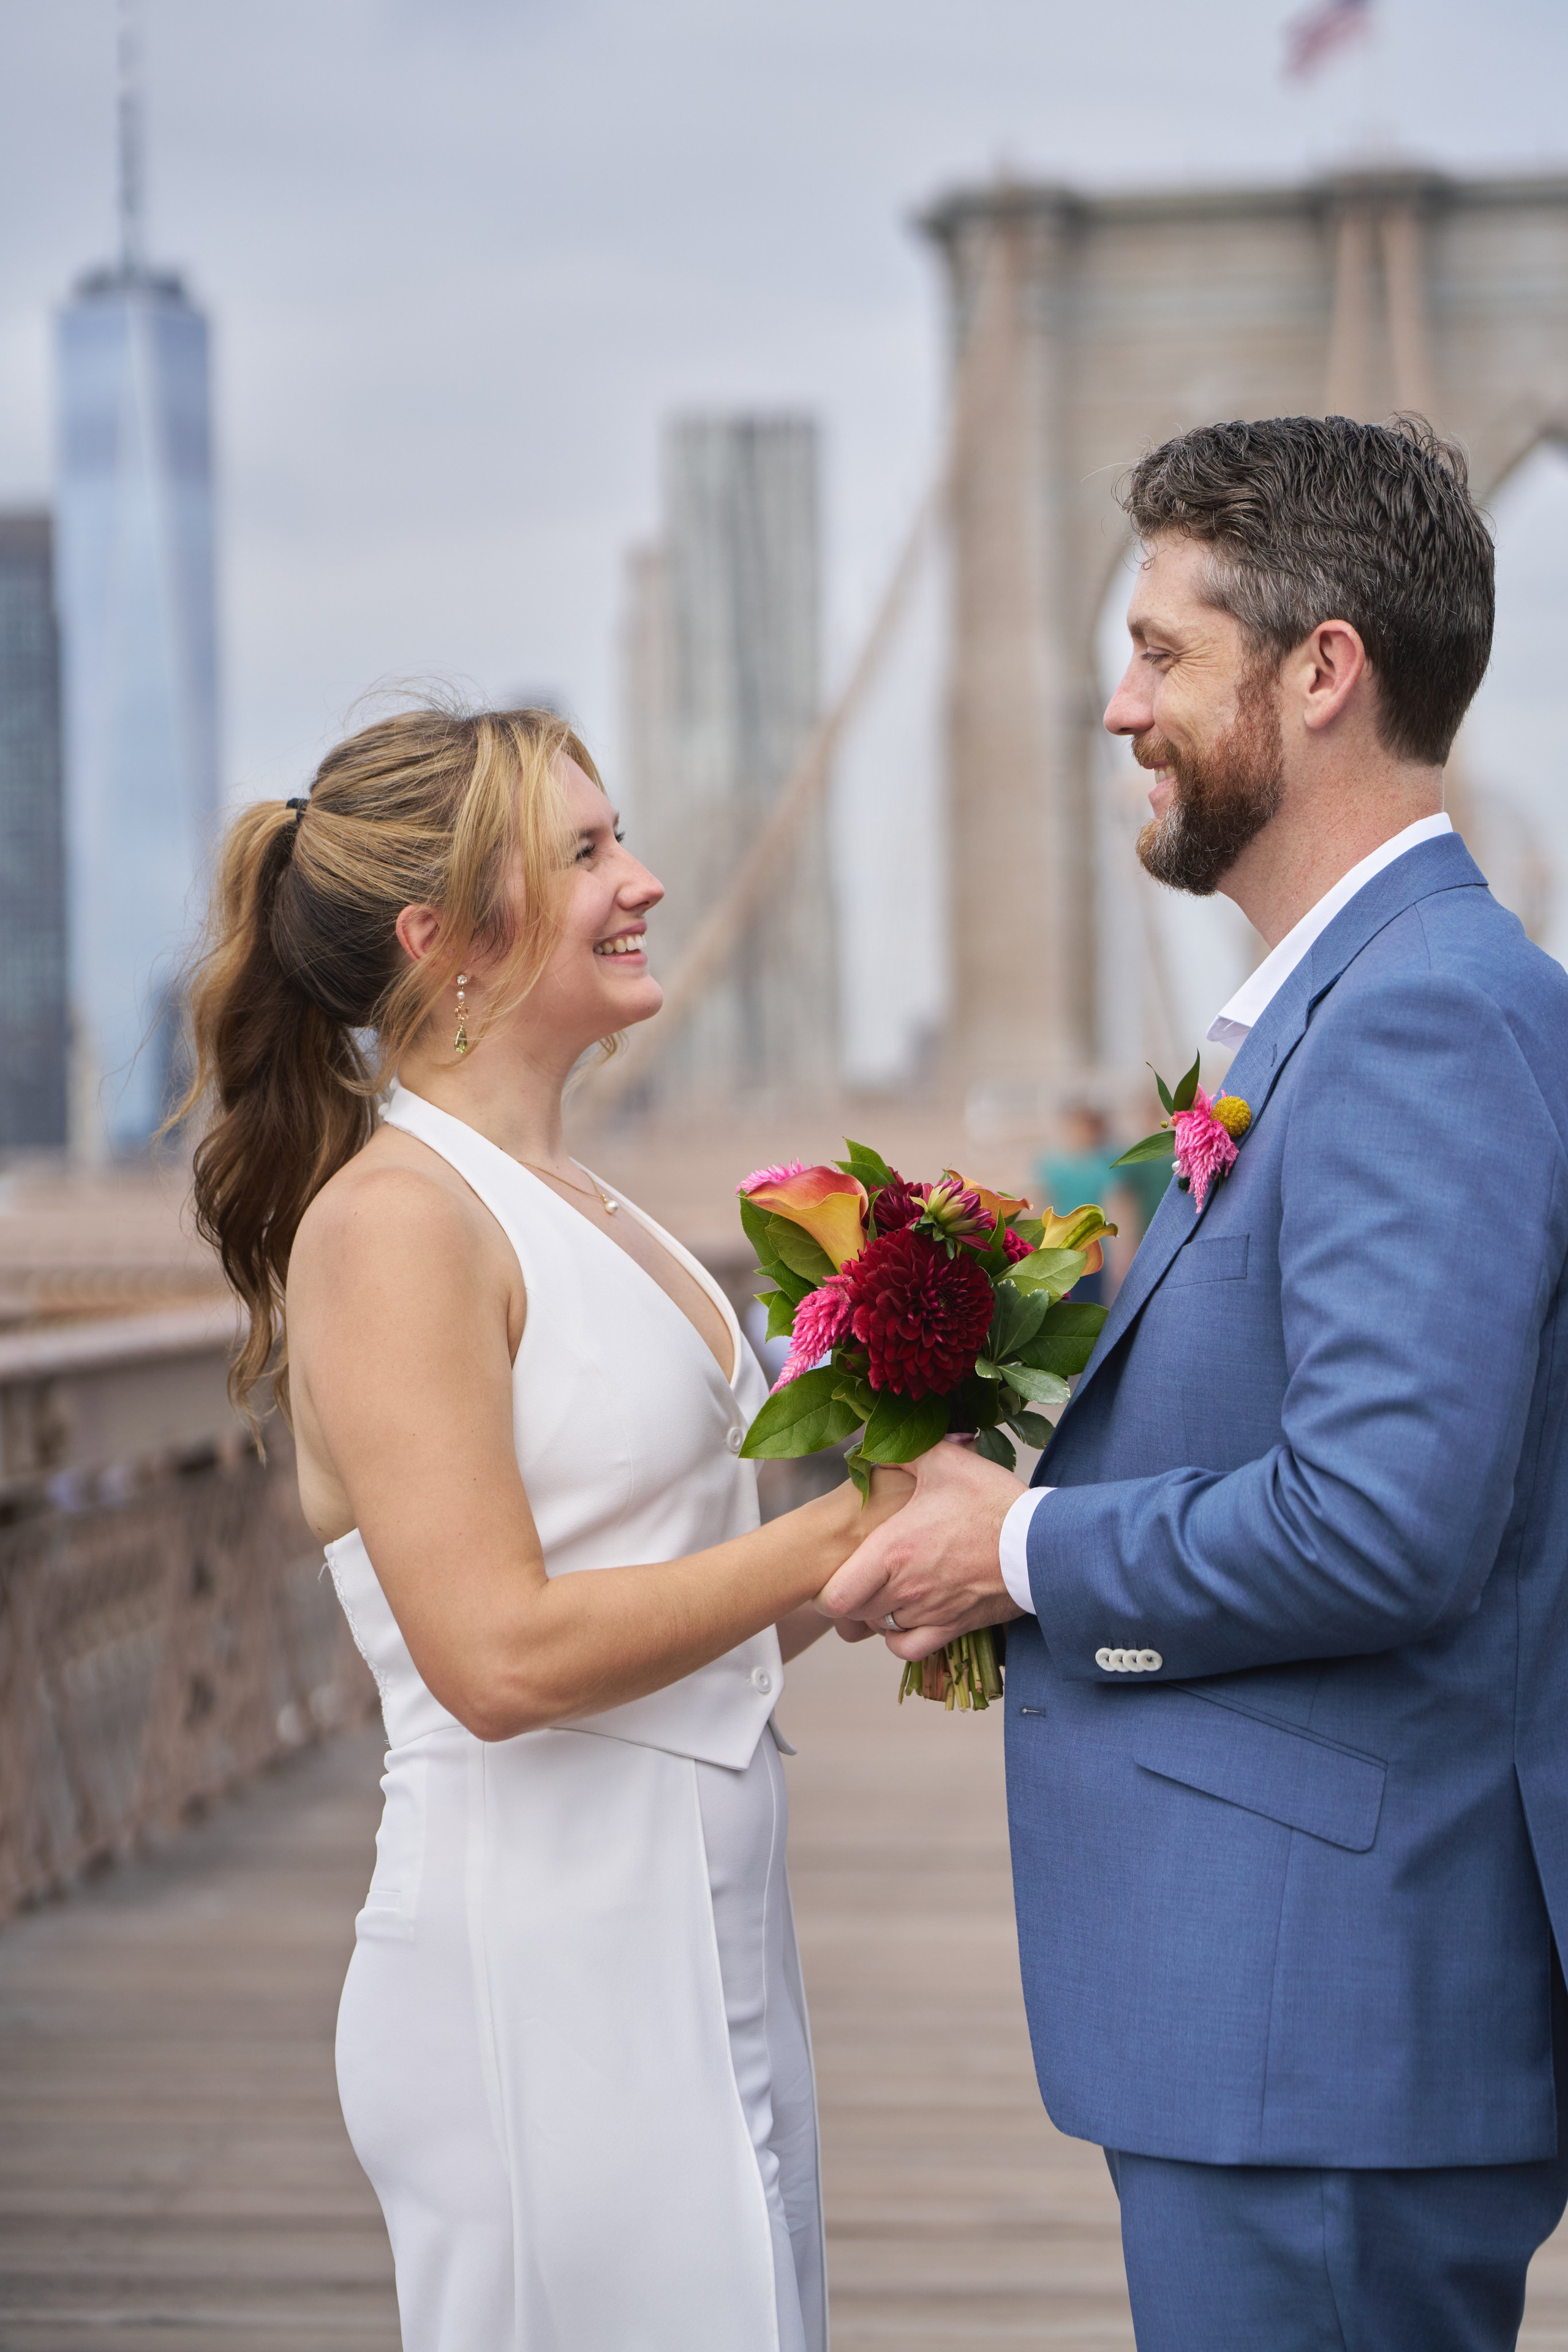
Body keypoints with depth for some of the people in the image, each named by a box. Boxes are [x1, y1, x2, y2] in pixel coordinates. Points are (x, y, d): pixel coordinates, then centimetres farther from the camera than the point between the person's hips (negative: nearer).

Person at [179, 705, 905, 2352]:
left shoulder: (573, 1209, 14)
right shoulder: (394, 1222, -13)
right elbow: (500, 1651, -21)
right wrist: (835, 1533, -14)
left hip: (702, 1944, 9)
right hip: (549, 1971, -9)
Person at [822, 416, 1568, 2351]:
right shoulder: (1352, 1004, 16)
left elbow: (1383, 1523, -25)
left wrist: (1026, 1553, -12)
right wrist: (1044, 1531, 7)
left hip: (1335, 2022, -10)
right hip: (1290, 1995, 10)